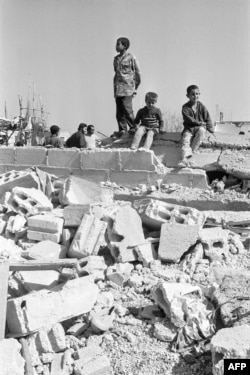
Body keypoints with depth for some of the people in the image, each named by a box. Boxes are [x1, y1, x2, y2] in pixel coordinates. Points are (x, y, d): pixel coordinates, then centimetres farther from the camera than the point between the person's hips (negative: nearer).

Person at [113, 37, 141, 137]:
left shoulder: (131, 58, -3)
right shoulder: (116, 58, 15)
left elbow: (137, 73, 1)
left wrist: (135, 87, 2)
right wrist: (115, 86, 15)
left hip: (127, 88, -6)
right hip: (117, 89, 6)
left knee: (127, 109, -13)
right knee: (119, 111, 3)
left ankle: (133, 128, -1)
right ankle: (122, 129, 7)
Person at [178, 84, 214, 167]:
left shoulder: (201, 106, 3)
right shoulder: (185, 107, -4)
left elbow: (208, 119, 5)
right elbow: (189, 119, -12)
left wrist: (211, 128, -6)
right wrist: (201, 123, -15)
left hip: (200, 127, 1)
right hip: (189, 128, -1)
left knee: (201, 130, -33)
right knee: (185, 139, -26)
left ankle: (192, 151, -28)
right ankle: (185, 158, -42)